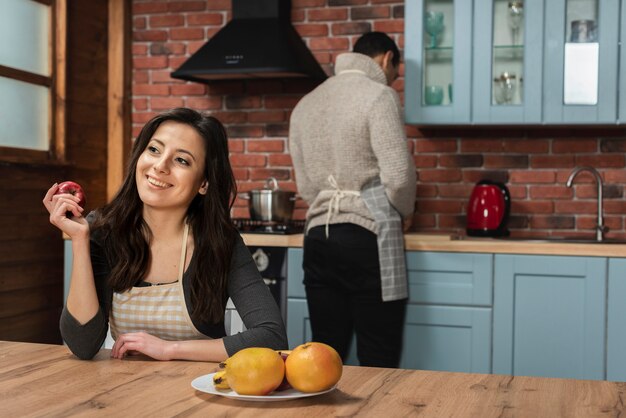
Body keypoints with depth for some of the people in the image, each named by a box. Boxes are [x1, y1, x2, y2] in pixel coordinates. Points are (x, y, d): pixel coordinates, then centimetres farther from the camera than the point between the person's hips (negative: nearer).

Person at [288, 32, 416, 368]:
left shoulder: (305, 105, 16)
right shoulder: (378, 95, -5)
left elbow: (305, 185, 16)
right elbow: (398, 174, -11)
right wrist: (404, 213, 7)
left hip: (318, 236, 6)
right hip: (367, 238, -6)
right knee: (378, 362, 0)